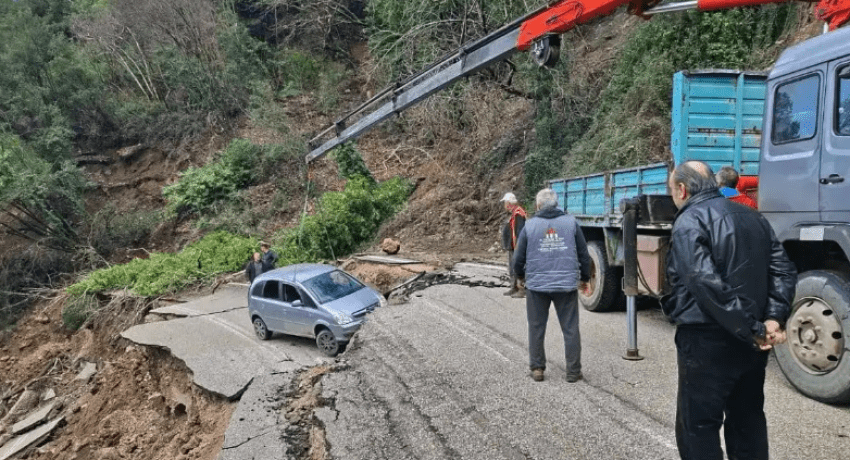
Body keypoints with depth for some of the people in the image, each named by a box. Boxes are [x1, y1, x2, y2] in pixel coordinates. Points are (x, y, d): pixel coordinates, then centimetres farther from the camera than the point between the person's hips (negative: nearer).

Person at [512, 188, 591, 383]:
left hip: (536, 285, 0)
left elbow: (518, 258, 3)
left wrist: (521, 275, 23)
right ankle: (573, 371, 14)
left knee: (536, 328, 13)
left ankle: (537, 368, 19)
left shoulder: (530, 225, -1)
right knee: (570, 329, 9)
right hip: (566, 284, 1)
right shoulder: (571, 222, 2)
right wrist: (584, 278, 23)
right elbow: (583, 254, 8)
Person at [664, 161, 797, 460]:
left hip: (708, 342, -8)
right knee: (748, 419, 21)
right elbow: (783, 271, 6)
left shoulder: (689, 222, -13)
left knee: (698, 427, 2)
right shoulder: (753, 218, 13)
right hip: (751, 343, 8)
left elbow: (707, 284, -25)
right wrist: (773, 318, -5)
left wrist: (752, 330, -19)